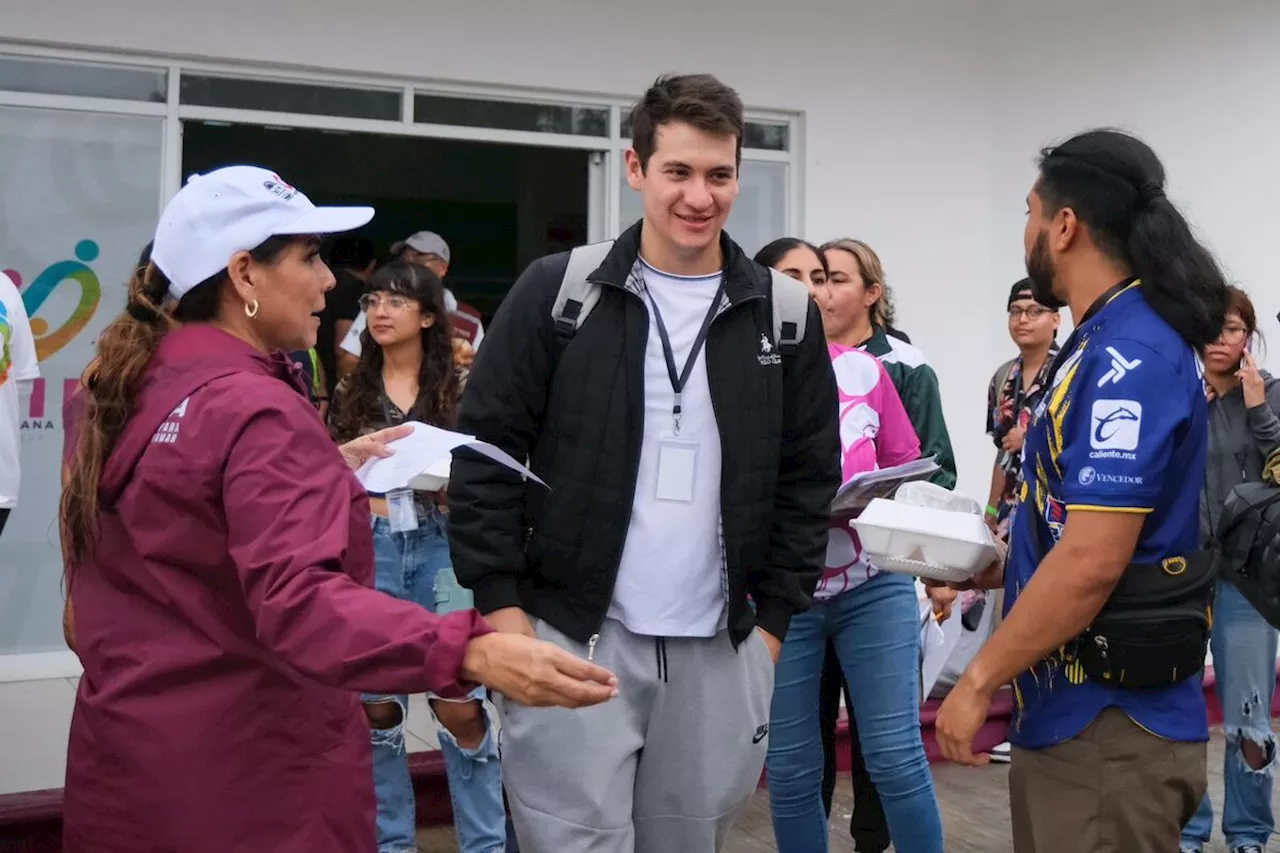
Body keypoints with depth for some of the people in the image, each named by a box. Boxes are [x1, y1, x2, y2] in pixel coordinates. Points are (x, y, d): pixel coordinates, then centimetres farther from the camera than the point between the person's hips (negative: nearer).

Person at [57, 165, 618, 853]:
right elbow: (298, 598, -35)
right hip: (249, 774, -8)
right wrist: (470, 653, -47)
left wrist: (326, 470, 20)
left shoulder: (121, 388, 5)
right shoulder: (256, 411, -22)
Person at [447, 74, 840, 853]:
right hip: (574, 637, -2)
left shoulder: (784, 313, 5)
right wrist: (501, 604, -7)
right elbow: (485, 453, -2)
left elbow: (809, 477, 8)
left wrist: (774, 619, 3)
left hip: (720, 650, 3)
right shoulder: (558, 291, -2)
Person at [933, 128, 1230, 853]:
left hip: (1109, 727, -9)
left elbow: (1091, 561, -25)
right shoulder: (1113, 344, 11)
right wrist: (993, 565, 11)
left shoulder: (1129, 356, -20)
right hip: (1070, 712, 9)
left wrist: (979, 681, -16)